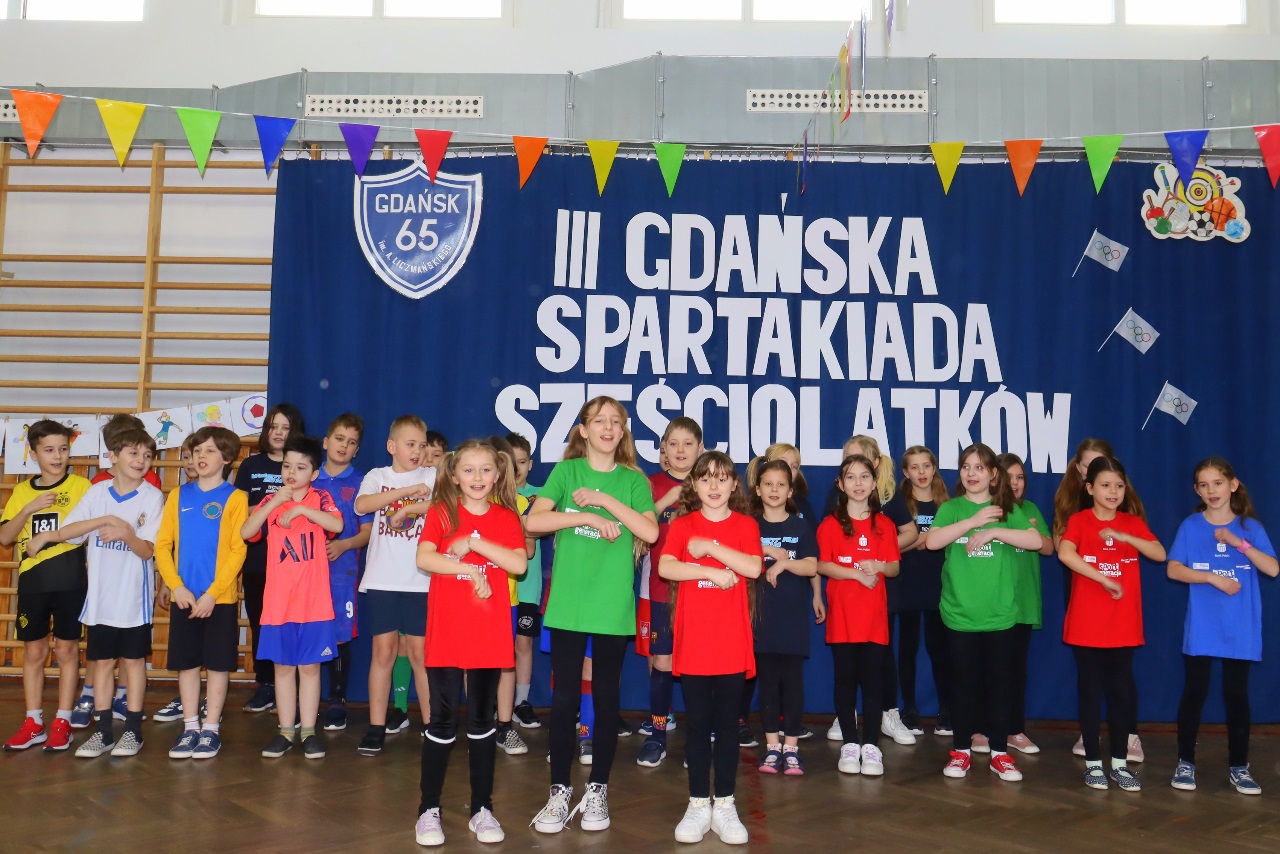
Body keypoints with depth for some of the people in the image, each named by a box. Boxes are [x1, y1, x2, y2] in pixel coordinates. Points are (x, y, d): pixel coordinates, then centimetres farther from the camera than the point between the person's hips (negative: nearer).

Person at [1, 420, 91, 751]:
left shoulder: (81, 486, -1)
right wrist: (29, 509, -11)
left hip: (69, 580, -3)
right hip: (32, 581, 3)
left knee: (66, 649, 4)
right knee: (33, 651, 9)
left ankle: (62, 722, 12)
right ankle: (33, 723, 18)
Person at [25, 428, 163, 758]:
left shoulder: (152, 497, -6)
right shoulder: (97, 492, 3)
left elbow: (147, 550, -13)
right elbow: (67, 531, 1)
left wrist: (127, 534, -30)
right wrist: (104, 520, -13)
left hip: (134, 596, -3)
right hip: (100, 594, 3)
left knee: (133, 659, 6)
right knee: (102, 661, 8)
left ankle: (133, 730, 15)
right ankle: (103, 731, 17)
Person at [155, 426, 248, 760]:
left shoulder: (235, 498, -3)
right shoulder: (178, 495, 8)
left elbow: (238, 550, -8)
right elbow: (162, 545, 5)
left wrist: (213, 593, -14)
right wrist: (177, 586, -8)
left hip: (221, 597, -3)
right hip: (184, 597, 3)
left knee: (218, 663, 4)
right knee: (186, 663, 8)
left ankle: (211, 728, 14)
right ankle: (190, 728, 19)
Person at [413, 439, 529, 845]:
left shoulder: (506, 518, 4)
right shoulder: (441, 513, 0)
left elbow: (518, 564, -12)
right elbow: (424, 558, -15)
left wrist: (474, 543, -15)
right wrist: (470, 573, -16)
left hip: (489, 633, 2)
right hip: (446, 632, -1)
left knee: (483, 720, 10)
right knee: (442, 720, 3)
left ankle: (482, 809, 20)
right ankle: (429, 810, 15)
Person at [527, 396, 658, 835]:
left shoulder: (633, 480, 5)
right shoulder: (566, 470, 4)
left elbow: (650, 532, -9)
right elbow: (533, 521, -8)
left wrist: (604, 499, -12)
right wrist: (588, 517, -15)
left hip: (613, 605, 1)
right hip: (568, 602, 0)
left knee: (607, 697, 8)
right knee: (564, 697, 4)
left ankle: (597, 790, 20)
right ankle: (560, 791, 15)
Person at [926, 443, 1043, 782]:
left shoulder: (1007, 509, 5)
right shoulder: (951, 508, 3)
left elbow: (1036, 541, -9)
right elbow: (932, 541, -14)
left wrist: (994, 531, -18)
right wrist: (973, 521, -18)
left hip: (999, 613, 1)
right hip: (960, 613, -1)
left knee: (999, 681, 7)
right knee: (964, 682, 6)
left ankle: (999, 752, 17)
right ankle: (961, 751, 16)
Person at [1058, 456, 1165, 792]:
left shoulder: (1133, 522, 8)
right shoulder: (1079, 520, -5)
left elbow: (1160, 554, -6)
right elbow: (1065, 554, -24)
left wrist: (1124, 536, -18)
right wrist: (1106, 581, -25)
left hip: (1124, 623, 3)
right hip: (1087, 623, -3)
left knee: (1121, 692, 7)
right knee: (1090, 692, 4)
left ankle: (1119, 763, 17)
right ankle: (1093, 763, 12)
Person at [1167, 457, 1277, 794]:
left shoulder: (1250, 526, 3)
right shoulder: (1190, 526, 0)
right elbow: (1174, 569, -7)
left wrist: (1239, 543, -18)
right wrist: (1214, 578, -16)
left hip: (1240, 628, 1)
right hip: (1201, 627, -1)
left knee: (1237, 694, 7)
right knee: (1194, 692, 2)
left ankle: (1239, 767, 18)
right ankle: (1185, 763, 12)